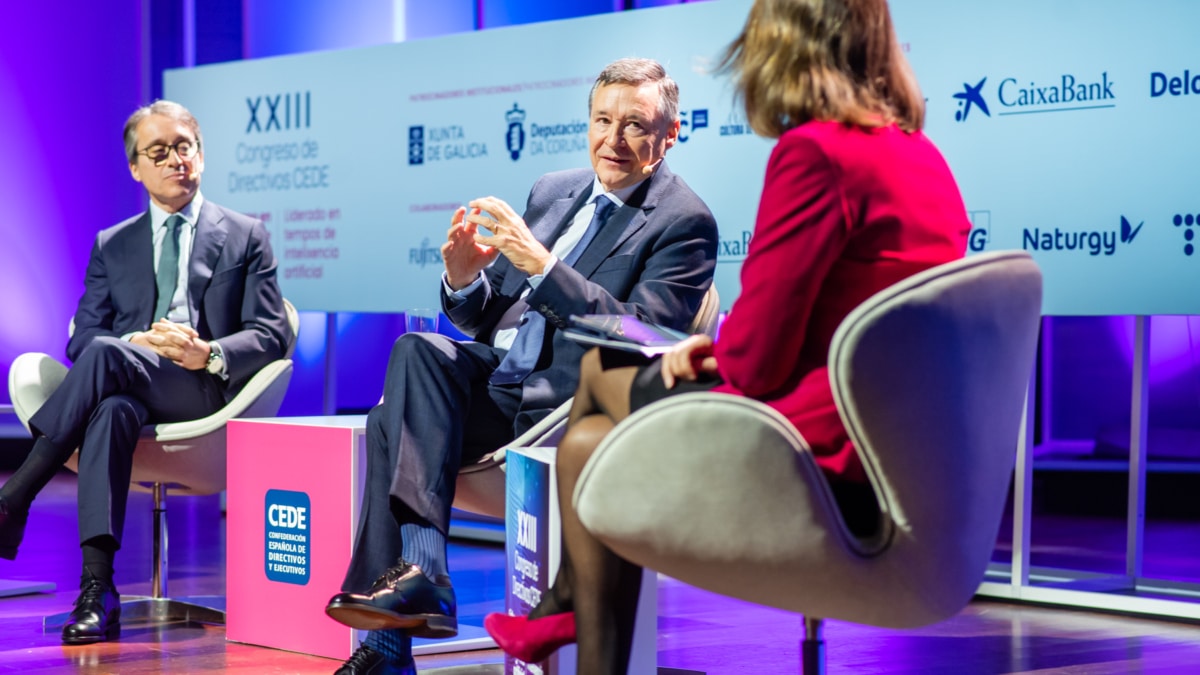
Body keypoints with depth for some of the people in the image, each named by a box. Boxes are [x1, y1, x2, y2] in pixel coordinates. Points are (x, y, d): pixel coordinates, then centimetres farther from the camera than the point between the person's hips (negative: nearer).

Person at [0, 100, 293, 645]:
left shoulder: (245, 237, 16)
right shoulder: (111, 246, 24)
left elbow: (271, 334, 5)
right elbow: (81, 337, 12)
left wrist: (210, 355, -16)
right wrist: (139, 342, -11)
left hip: (208, 390, -2)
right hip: (129, 385, 2)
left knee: (105, 355, -33)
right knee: (111, 409, -38)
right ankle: (97, 588, -47)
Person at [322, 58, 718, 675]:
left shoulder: (683, 222, -4)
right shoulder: (552, 191, 17)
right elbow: (487, 320, 18)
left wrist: (542, 266, -24)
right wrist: (464, 280, -6)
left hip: (569, 409, -6)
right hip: (498, 382, 6)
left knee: (398, 421, -24)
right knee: (417, 350, -24)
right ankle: (420, 568, -28)